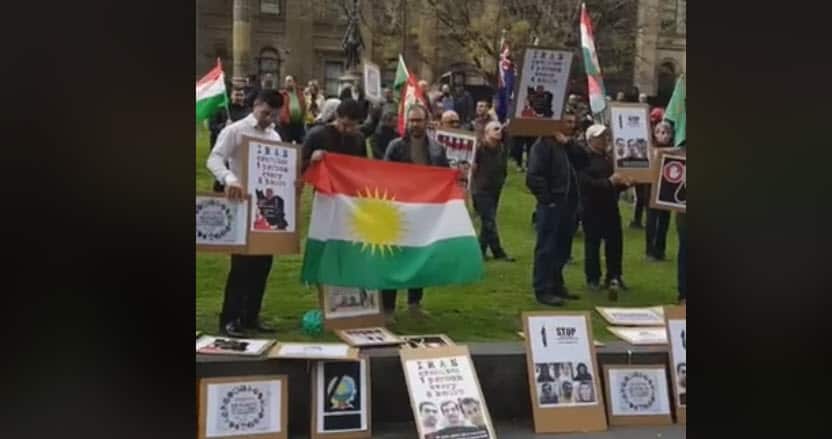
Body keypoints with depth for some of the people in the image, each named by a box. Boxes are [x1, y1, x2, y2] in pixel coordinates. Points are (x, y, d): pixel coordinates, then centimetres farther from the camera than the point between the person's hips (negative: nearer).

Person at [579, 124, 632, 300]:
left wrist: (625, 183, 4)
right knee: (593, 243, 2)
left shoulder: (609, 157, 14)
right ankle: (593, 279, 13)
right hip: (592, 208, -6)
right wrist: (609, 182, -23)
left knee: (615, 242, 7)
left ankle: (614, 277, 19)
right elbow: (587, 183, -21)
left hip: (611, 207, 7)